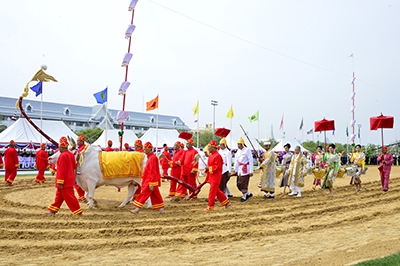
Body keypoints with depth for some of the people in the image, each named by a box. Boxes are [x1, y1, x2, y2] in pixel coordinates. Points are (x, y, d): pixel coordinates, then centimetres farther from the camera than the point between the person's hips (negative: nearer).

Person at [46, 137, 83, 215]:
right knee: (59, 195, 18)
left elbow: (62, 170, -23)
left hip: (65, 181, -10)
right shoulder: (71, 154, 9)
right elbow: (74, 166, 17)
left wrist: (60, 182, -20)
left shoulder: (63, 156, -20)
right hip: (69, 180, 10)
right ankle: (53, 210, 28)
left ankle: (78, 212, 2)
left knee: (69, 197, -3)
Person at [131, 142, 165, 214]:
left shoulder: (152, 158, -17)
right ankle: (161, 208, 17)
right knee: (155, 195, 12)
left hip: (150, 181, -10)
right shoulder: (150, 157, 14)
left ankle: (137, 209, -2)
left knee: (144, 194, -6)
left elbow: (153, 172, -21)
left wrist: (151, 184, -23)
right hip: (149, 180, 10)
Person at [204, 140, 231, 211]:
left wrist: (209, 168, -16)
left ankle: (210, 207, 2)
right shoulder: (210, 155, 12)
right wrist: (207, 168, 2)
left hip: (215, 177, -10)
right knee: (216, 190, 16)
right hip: (211, 176, 10)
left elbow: (217, 167, -20)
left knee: (212, 191, -5)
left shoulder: (217, 156, -17)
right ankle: (226, 202, 27)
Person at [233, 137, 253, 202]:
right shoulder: (238, 151, 11)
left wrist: (251, 171, -14)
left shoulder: (247, 150, -11)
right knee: (238, 184, 8)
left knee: (243, 183, -5)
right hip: (239, 170, 8)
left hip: (246, 170, -7)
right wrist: (236, 170, 14)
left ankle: (244, 196, 12)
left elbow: (251, 161, -12)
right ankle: (248, 193, 25)